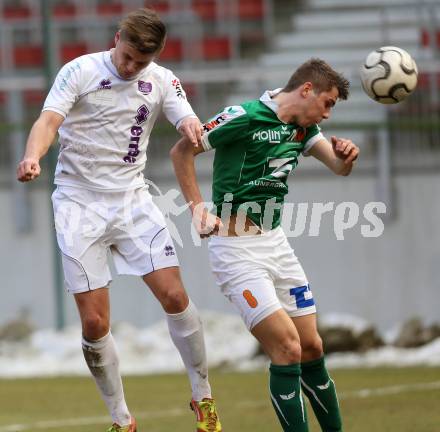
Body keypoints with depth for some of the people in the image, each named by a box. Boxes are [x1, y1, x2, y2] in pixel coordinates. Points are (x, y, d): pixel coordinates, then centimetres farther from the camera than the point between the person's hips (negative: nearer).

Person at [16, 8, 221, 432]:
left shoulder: (161, 81, 3)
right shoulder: (80, 71, -8)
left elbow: (187, 121, -8)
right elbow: (49, 120, -19)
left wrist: (192, 128, -34)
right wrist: (32, 157, -41)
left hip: (132, 199, 3)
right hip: (79, 204, -3)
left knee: (174, 297, -8)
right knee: (94, 322, -6)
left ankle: (202, 397, 10)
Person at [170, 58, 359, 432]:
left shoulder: (304, 128, 8)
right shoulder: (245, 118, -16)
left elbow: (340, 167, 5)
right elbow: (182, 151, -10)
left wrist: (347, 153, -18)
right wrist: (197, 206, -19)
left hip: (275, 242, 8)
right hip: (236, 248, -8)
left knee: (311, 347, 8)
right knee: (287, 349, -15)